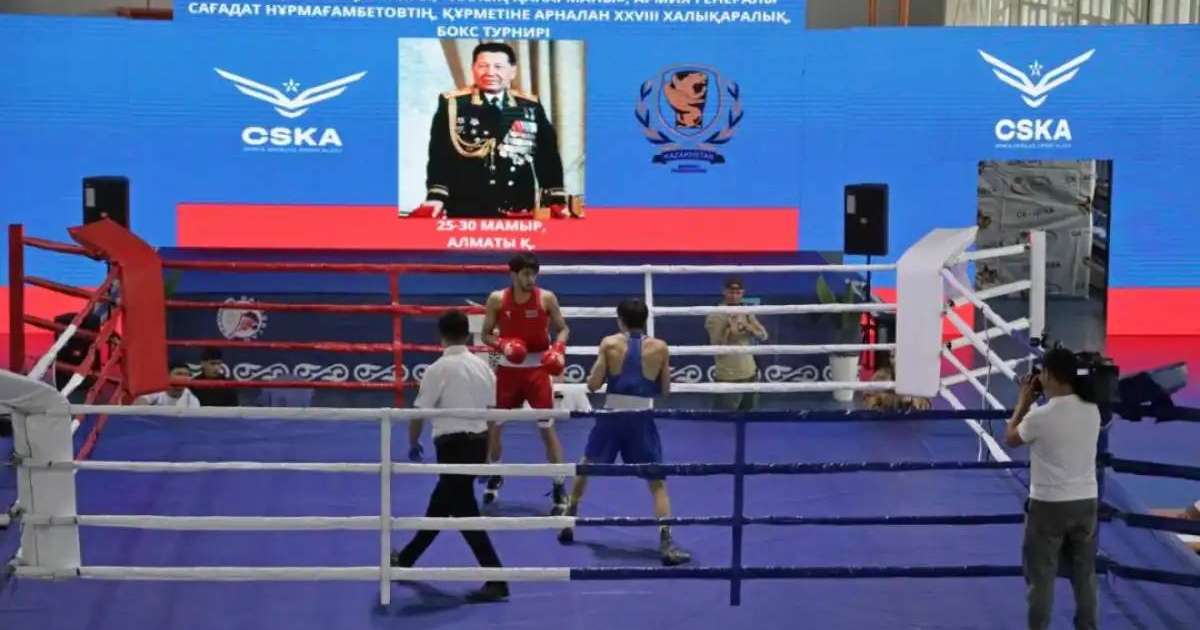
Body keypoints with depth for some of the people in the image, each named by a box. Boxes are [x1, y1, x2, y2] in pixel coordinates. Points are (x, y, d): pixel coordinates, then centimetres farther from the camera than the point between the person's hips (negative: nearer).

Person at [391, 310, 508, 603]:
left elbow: (419, 413, -10)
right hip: (478, 440, 7)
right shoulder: (482, 366, 6)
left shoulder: (439, 369, -12)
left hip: (453, 444, -7)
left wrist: (413, 444, 8)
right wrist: (487, 453, 16)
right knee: (440, 503, 21)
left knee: (464, 512, -3)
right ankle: (406, 559, 39)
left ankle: (496, 581, -7)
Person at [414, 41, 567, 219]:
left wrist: (557, 200, -1)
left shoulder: (531, 107, 9)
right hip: (465, 211, -2)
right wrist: (436, 196, -13)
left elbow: (548, 156, 8)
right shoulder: (452, 104, 3)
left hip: (519, 212, 2)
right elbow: (439, 154, -2)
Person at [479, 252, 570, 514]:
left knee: (547, 428, -3)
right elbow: (486, 334, 2)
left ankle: (559, 489, 5)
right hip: (508, 368, 2)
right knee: (492, 425, 10)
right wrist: (502, 345, -19)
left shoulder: (547, 298, -8)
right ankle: (494, 477, 34)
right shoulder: (497, 299, -6)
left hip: (537, 368, -2)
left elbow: (563, 329, 1)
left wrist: (558, 349, -19)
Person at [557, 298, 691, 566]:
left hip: (611, 416, 1)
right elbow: (665, 390, 6)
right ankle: (666, 544, -8)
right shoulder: (659, 348, 0)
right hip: (641, 420, -1)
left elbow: (593, 385, -3)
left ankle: (567, 525, 35)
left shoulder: (609, 344, -2)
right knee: (657, 483, 5)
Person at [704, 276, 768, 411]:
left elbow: (763, 336, 3)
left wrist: (747, 327, -14)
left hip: (750, 374, 6)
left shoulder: (746, 312, 9)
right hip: (728, 377, -6)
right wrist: (729, 330, -25)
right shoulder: (715, 315, -11)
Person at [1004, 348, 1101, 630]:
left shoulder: (1040, 417, -17)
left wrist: (1024, 401, 11)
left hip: (1048, 504, -5)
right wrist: (1034, 404, 17)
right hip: (1086, 501, 5)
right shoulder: (1092, 411, -2)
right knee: (1085, 573, 14)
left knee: (1041, 576, 6)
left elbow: (1011, 437, 3)